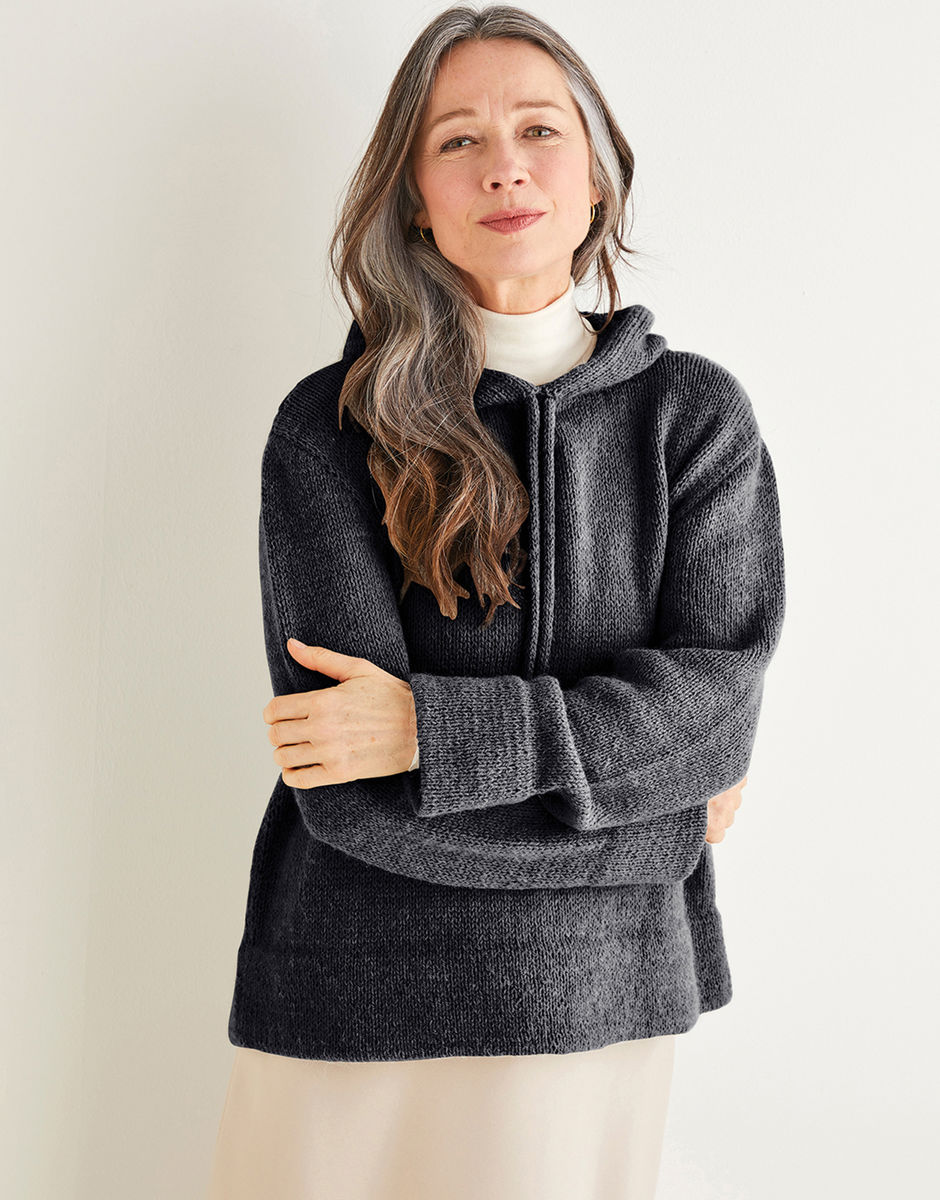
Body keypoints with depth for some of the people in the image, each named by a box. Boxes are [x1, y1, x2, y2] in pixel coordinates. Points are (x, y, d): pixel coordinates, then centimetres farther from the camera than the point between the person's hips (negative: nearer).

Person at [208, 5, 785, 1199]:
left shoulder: (697, 414, 1)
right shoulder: (328, 427, -6)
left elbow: (715, 699, -9)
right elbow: (354, 796, -13)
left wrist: (433, 727, -18)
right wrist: (659, 813, -9)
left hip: (594, 999, 1)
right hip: (359, 1003, -1)